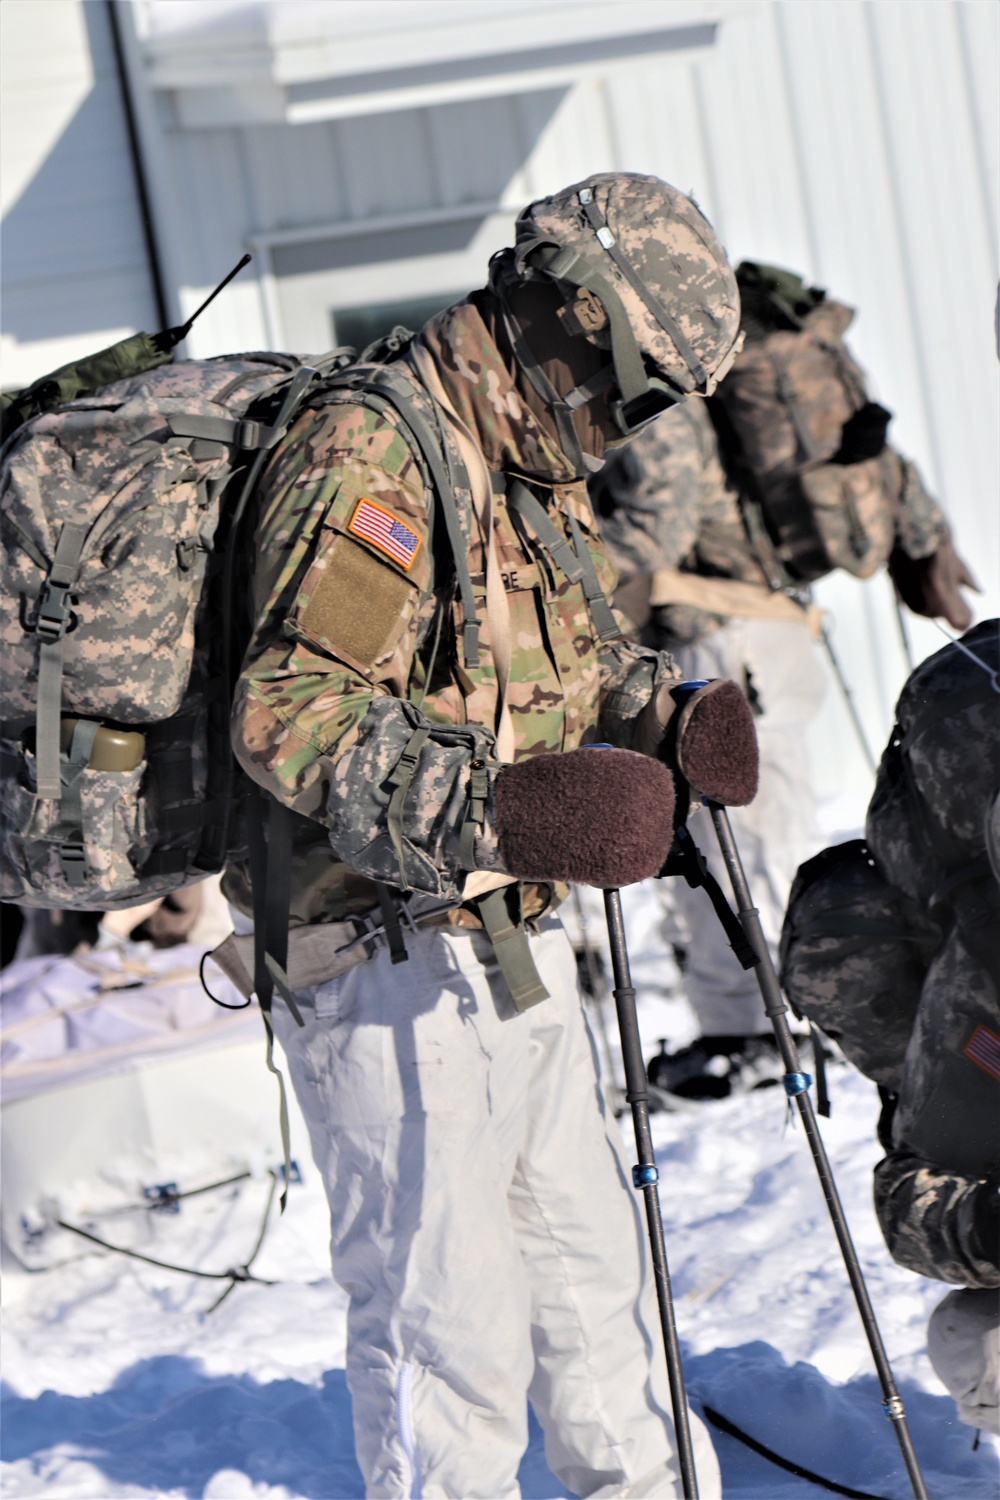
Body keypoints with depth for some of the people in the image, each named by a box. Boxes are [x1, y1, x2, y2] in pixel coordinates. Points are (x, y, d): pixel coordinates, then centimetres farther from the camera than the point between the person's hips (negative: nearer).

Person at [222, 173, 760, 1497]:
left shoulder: (533, 471, 15)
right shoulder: (369, 449, -17)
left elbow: (582, 666, 24)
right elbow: (288, 712, -27)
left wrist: (672, 720, 1)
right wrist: (503, 814, -37)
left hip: (515, 947, 10)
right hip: (390, 964, -10)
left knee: (593, 1267, 22)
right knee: (451, 1326, -3)